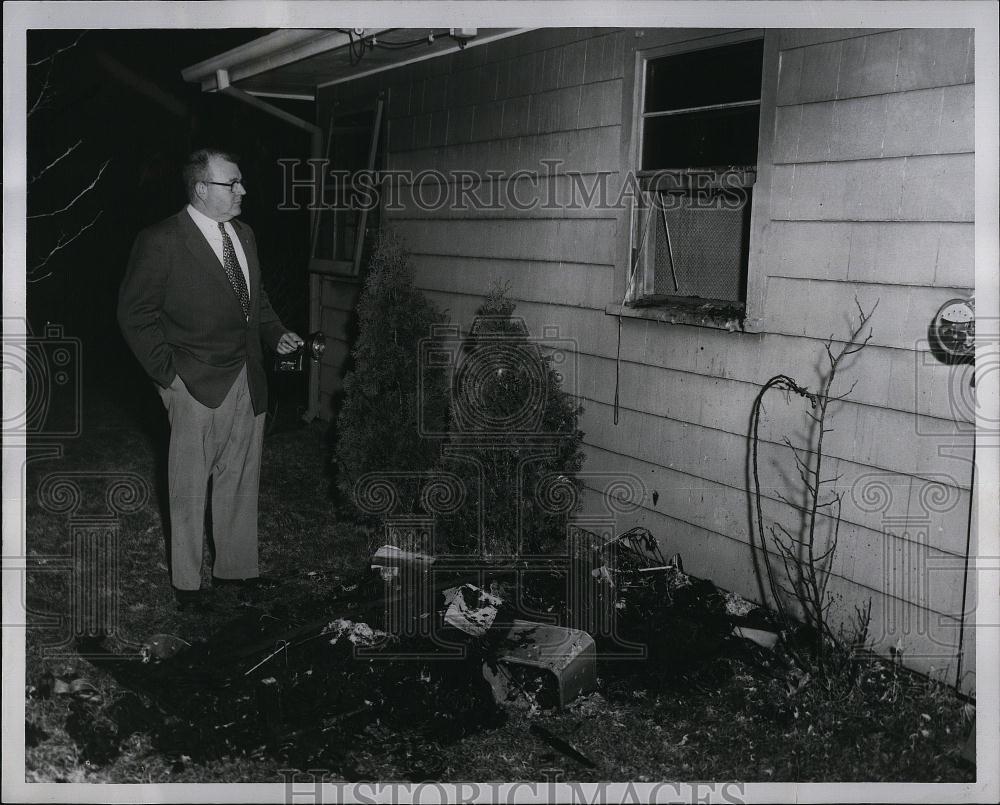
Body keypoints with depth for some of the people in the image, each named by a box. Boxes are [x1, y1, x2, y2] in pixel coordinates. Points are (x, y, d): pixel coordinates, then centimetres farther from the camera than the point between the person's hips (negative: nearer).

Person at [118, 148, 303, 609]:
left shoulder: (243, 234, 10)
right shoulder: (161, 242, -12)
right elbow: (134, 313, -9)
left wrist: (276, 334, 5)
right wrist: (167, 373, -12)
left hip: (248, 380, 7)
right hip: (197, 387, -6)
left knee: (241, 480, 15)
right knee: (190, 487, 6)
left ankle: (235, 567, 30)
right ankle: (187, 583, 20)